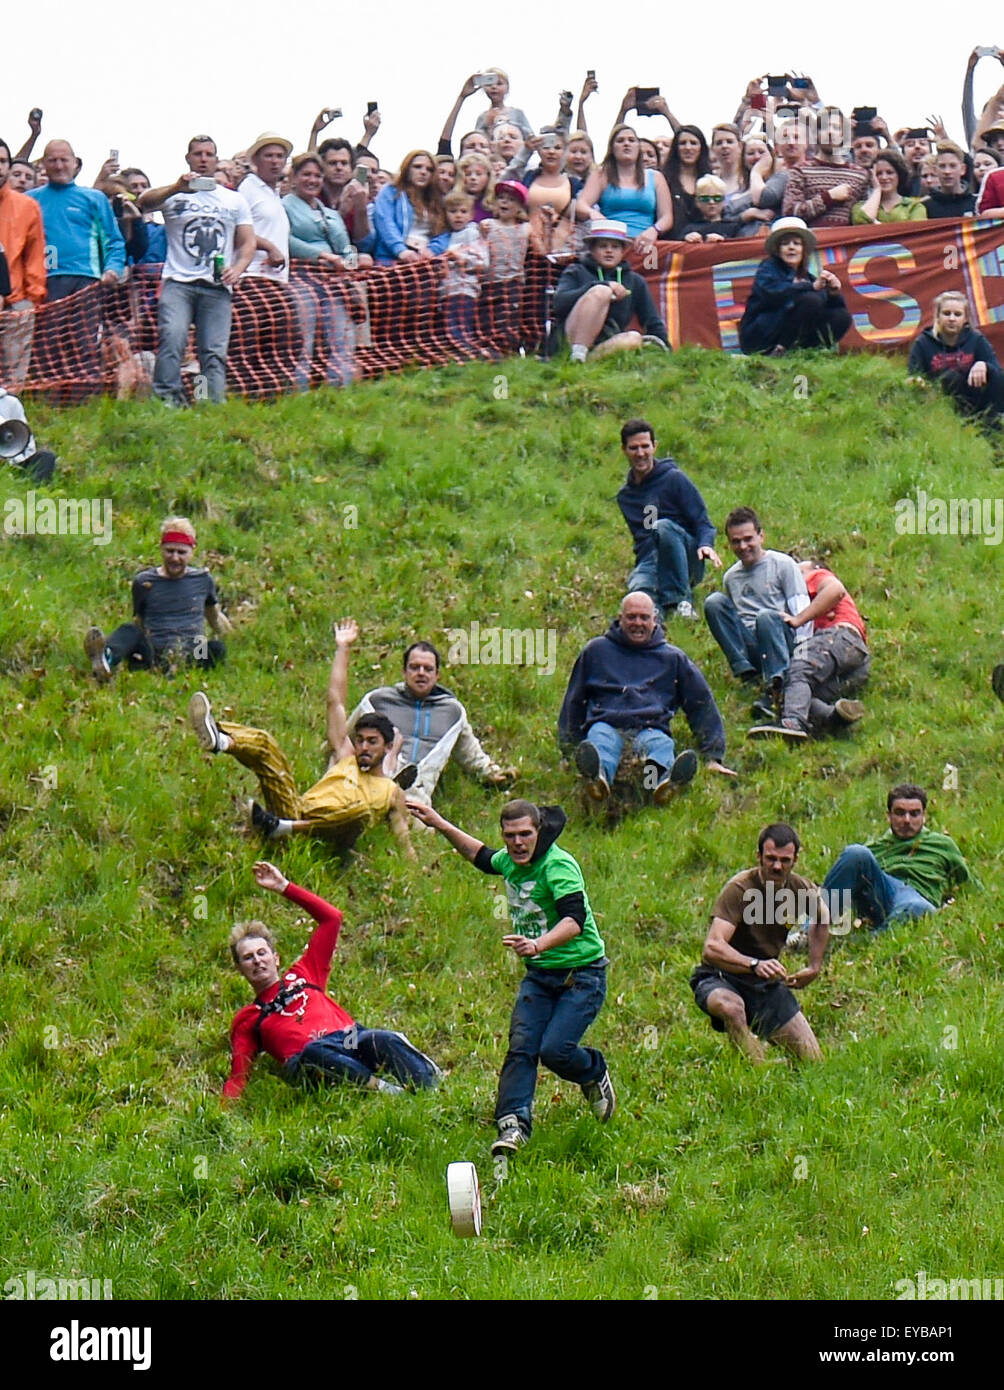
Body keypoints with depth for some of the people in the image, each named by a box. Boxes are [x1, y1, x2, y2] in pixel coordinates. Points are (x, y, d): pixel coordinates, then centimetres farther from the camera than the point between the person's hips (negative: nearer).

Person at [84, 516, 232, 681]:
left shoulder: (202, 580, 17)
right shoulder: (144, 582, 13)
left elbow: (215, 617, 32)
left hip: (192, 655, 1)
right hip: (153, 653, -1)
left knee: (217, 648, -31)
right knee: (129, 631, -32)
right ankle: (105, 659, -67)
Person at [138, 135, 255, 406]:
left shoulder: (235, 200, 20)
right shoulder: (174, 195, 10)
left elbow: (249, 242, 17)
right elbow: (145, 202, -11)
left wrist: (237, 269, -4)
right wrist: (177, 188, -30)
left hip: (217, 287, 3)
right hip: (178, 282, -2)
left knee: (215, 351, -5)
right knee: (172, 338, -23)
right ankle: (168, 399, -23)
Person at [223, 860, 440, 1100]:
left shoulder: (301, 976, 33)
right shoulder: (247, 1019, 29)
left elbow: (331, 918, 33)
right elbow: (237, 1075, 19)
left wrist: (284, 887, 29)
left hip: (351, 1040, 2)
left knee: (379, 1040, -34)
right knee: (313, 1052, -40)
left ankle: (431, 1087, -50)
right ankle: (381, 1088, -46)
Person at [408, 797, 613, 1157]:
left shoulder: (559, 865, -21)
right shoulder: (510, 861, 5)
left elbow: (574, 920, -34)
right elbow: (482, 856, 31)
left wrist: (538, 944, -51)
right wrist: (438, 824, 27)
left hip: (581, 975, -7)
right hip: (539, 975, 7)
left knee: (554, 1049, -18)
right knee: (521, 1045, -12)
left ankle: (595, 1075, 15)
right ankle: (513, 1123, -18)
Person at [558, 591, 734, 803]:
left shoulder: (673, 658, 25)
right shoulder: (596, 651, 25)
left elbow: (702, 704, 24)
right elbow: (573, 701, 28)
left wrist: (713, 757, 16)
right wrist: (568, 746, 16)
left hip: (651, 728, 0)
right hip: (607, 724, 0)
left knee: (661, 744, -37)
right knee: (601, 739, -38)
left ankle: (663, 778, -73)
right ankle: (599, 776, -73)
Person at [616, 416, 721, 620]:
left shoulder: (674, 478, 0)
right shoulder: (625, 496, 17)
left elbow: (701, 519, -4)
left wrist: (706, 544, -24)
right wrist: (639, 570, 10)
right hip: (649, 561, 1)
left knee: (663, 527, -37)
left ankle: (679, 599, -33)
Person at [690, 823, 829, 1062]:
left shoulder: (802, 889, -4)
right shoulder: (739, 888, -23)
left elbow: (821, 917, 23)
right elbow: (712, 948, -36)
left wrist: (815, 967, 15)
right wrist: (755, 965, -50)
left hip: (768, 984, 6)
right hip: (721, 979, -6)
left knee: (814, 1061, -2)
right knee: (731, 1006, -43)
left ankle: (759, 1034, 24)